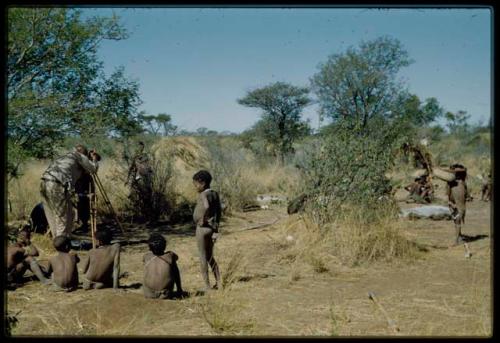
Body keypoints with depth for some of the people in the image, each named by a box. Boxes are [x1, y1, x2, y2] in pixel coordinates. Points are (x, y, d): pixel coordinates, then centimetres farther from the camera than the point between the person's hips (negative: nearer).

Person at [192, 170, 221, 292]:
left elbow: (206, 207, -38)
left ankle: (207, 285, 8)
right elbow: (218, 211, 11)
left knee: (203, 257, 3)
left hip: (203, 228, -8)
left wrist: (203, 219, -22)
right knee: (210, 256, 18)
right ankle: (218, 282, 16)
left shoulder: (203, 195, -17)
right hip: (212, 228, 8)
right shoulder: (214, 194, 8)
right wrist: (215, 227, 15)